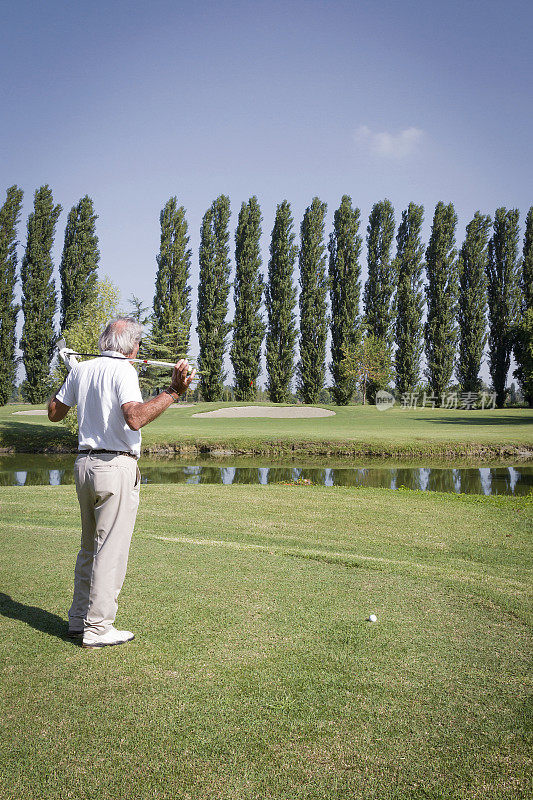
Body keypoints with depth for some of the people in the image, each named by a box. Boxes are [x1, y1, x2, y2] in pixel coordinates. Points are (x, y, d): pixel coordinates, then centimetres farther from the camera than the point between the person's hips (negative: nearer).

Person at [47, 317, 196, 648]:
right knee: (111, 550, 0)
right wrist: (172, 392, -27)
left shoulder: (80, 370, 9)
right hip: (116, 467, -8)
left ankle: (79, 618, 28)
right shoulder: (123, 371, -13)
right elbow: (135, 418, -28)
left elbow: (54, 412, 20)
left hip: (84, 463, 8)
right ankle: (98, 628, 6)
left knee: (90, 547, 19)